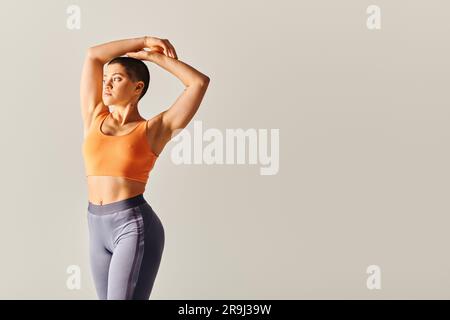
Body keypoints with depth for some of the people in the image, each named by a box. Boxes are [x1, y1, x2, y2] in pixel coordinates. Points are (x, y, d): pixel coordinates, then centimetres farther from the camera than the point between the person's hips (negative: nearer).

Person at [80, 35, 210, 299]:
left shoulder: (155, 129, 0)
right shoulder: (95, 118, 12)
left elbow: (200, 82, -4)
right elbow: (93, 55, 13)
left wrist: (153, 56, 6)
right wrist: (144, 40, 16)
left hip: (136, 227, -6)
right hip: (99, 231, 6)